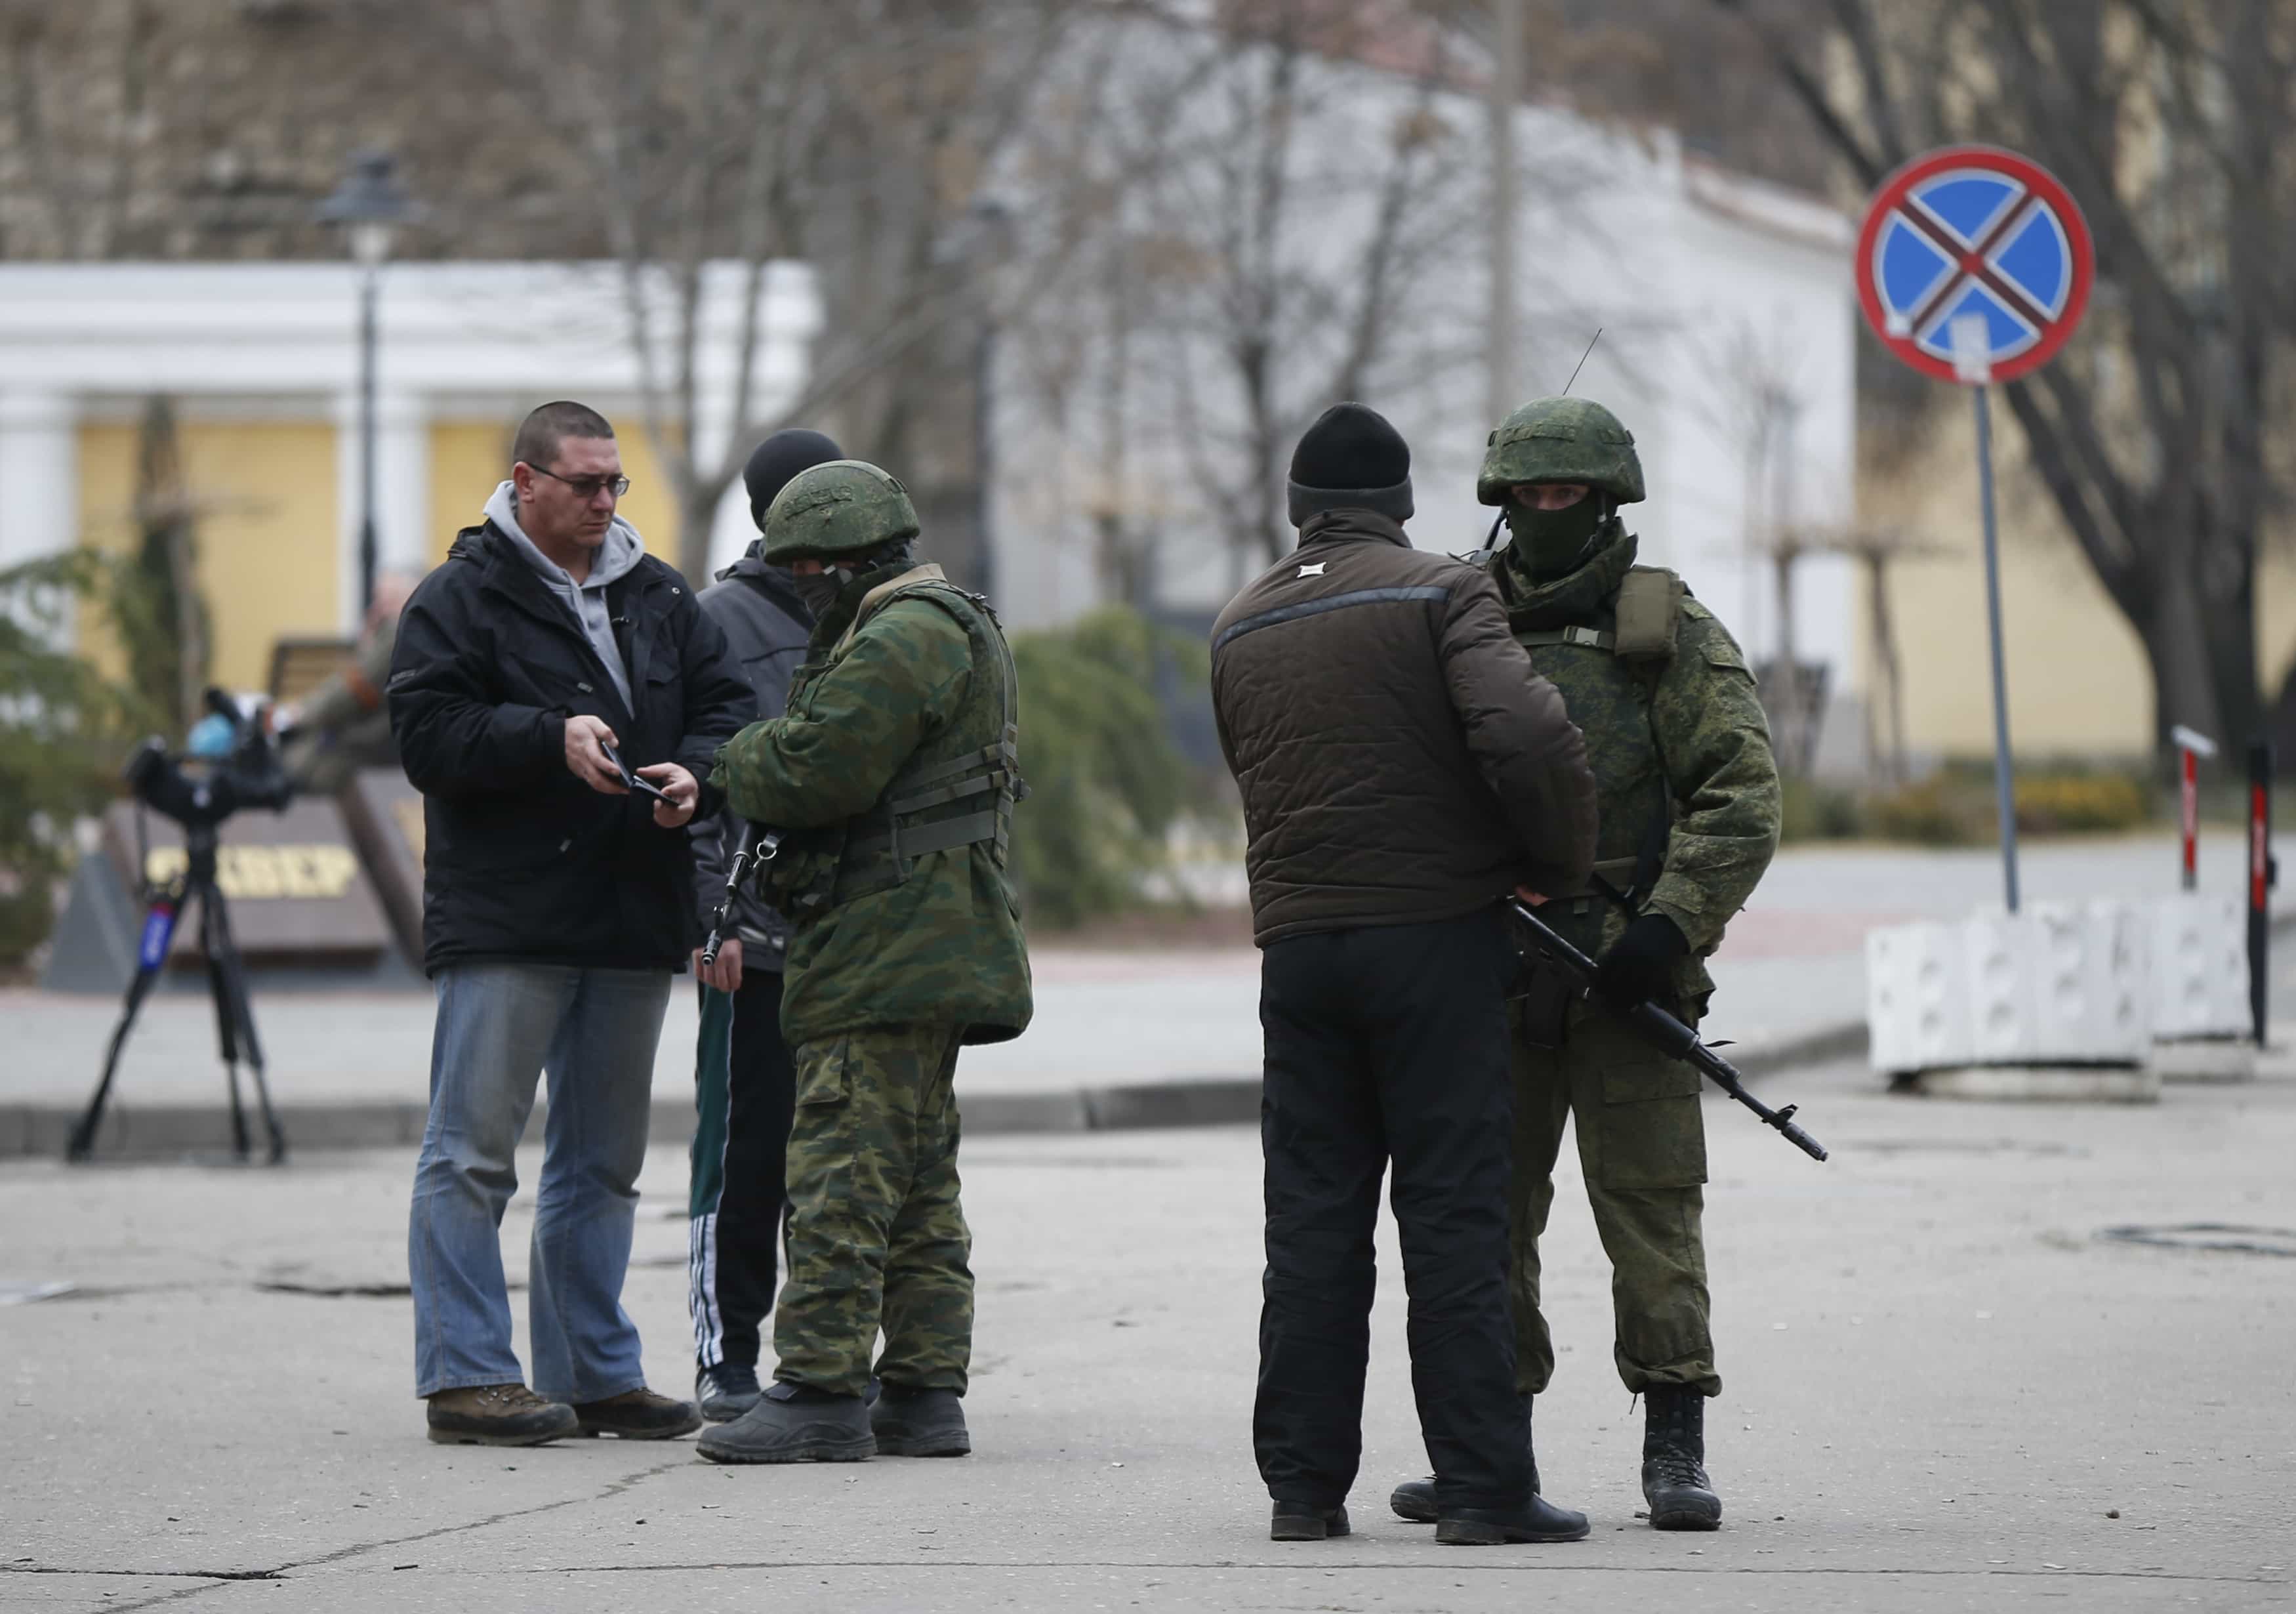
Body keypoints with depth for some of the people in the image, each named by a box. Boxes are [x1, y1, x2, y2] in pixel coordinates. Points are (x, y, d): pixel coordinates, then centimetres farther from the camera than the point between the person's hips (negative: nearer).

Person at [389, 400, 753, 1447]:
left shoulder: (657, 597, 14)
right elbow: (428, 734, -12)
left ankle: (593, 1371, 20)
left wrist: (694, 773, -7)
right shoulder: (461, 598, -4)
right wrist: (552, 740, -23)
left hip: (633, 923, 6)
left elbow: (726, 706, 14)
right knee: (473, 1150, -6)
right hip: (503, 918, -6)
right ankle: (465, 1376, -3)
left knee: (603, 1160, 13)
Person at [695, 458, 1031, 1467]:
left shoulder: (900, 642, -14)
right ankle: (924, 1393, 13)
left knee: (842, 1173, -11)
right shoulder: (954, 631, 22)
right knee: (920, 1185, 11)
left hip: (886, 956, -11)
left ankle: (821, 1391, -12)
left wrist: (736, 763, -1)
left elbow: (813, 771, -20)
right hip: (927, 957, 11)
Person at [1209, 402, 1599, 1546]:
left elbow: (1263, 784, 15)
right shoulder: (1439, 594, -5)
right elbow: (1527, 738, -18)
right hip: (1434, 935, -4)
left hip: (1297, 942, 4)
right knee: (1454, 1216, -3)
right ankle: (1482, 1485, -5)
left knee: (1311, 1221, 8)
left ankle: (1303, 1484, 6)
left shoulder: (1239, 629, 12)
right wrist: (1559, 862, -3)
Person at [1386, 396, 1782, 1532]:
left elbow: (1742, 797, -6)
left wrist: (1673, 924, -18)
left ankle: (1675, 1450, -3)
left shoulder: (1672, 635, 1)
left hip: (1628, 972, -4)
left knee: (1650, 1202, -6)